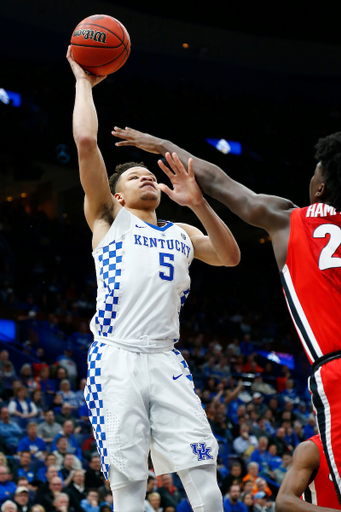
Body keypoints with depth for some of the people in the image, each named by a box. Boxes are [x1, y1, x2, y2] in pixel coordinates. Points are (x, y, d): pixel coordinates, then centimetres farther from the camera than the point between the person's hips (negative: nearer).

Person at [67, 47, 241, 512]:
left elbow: (230, 257, 11)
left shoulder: (180, 235, 26)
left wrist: (199, 204, 1)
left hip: (166, 361, 3)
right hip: (116, 358, -3)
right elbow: (86, 142, 4)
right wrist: (84, 83, 11)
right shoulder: (108, 219, 14)